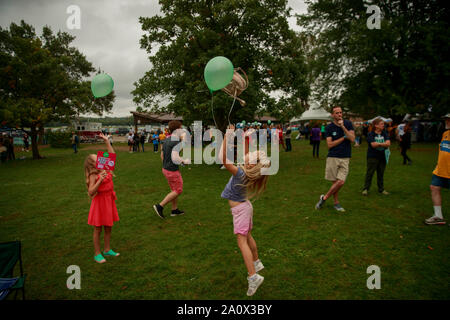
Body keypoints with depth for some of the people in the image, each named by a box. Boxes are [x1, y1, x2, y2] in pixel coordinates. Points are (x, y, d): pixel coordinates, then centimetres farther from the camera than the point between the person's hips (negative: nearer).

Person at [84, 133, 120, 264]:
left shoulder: (105, 169, 3)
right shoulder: (93, 175, -15)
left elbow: (112, 155, 9)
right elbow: (91, 192, -21)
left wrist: (107, 141, 5)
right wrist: (100, 180, -31)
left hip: (109, 200, 7)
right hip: (99, 201, -6)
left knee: (108, 228, 16)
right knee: (98, 229, 7)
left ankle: (107, 250, 31)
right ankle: (97, 254, 20)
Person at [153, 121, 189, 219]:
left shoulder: (166, 140, 7)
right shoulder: (176, 141, -21)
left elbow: (162, 155, 14)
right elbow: (175, 157, -30)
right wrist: (184, 161, -13)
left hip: (165, 169, 9)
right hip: (173, 171, -9)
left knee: (174, 189, 19)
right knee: (178, 190, 5)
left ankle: (175, 210, 28)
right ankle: (160, 206, 3)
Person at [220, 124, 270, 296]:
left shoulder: (241, 173, -29)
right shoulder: (249, 171, -6)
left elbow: (224, 160, -36)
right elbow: (246, 153, 11)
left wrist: (226, 137, -37)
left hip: (239, 208, -9)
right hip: (245, 206, 9)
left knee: (242, 241, -9)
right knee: (248, 237, 22)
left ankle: (253, 276, -12)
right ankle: (256, 263, 39)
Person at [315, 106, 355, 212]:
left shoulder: (348, 123, 5)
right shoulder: (329, 127, 0)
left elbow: (352, 139, -7)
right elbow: (329, 145, -6)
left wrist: (343, 126, -14)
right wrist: (344, 137, -7)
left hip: (345, 158, 2)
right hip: (333, 157, -1)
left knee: (341, 182, -9)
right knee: (335, 181, 2)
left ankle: (324, 198, 8)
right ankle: (336, 203, 19)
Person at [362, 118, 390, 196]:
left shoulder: (385, 134, 7)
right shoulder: (371, 134, -5)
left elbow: (388, 143, -7)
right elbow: (373, 144, -18)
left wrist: (378, 144, -15)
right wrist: (384, 144, -9)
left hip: (382, 157, 4)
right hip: (372, 157, -4)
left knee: (381, 174, 11)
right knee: (369, 173, -3)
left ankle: (381, 189, 22)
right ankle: (366, 189, 5)